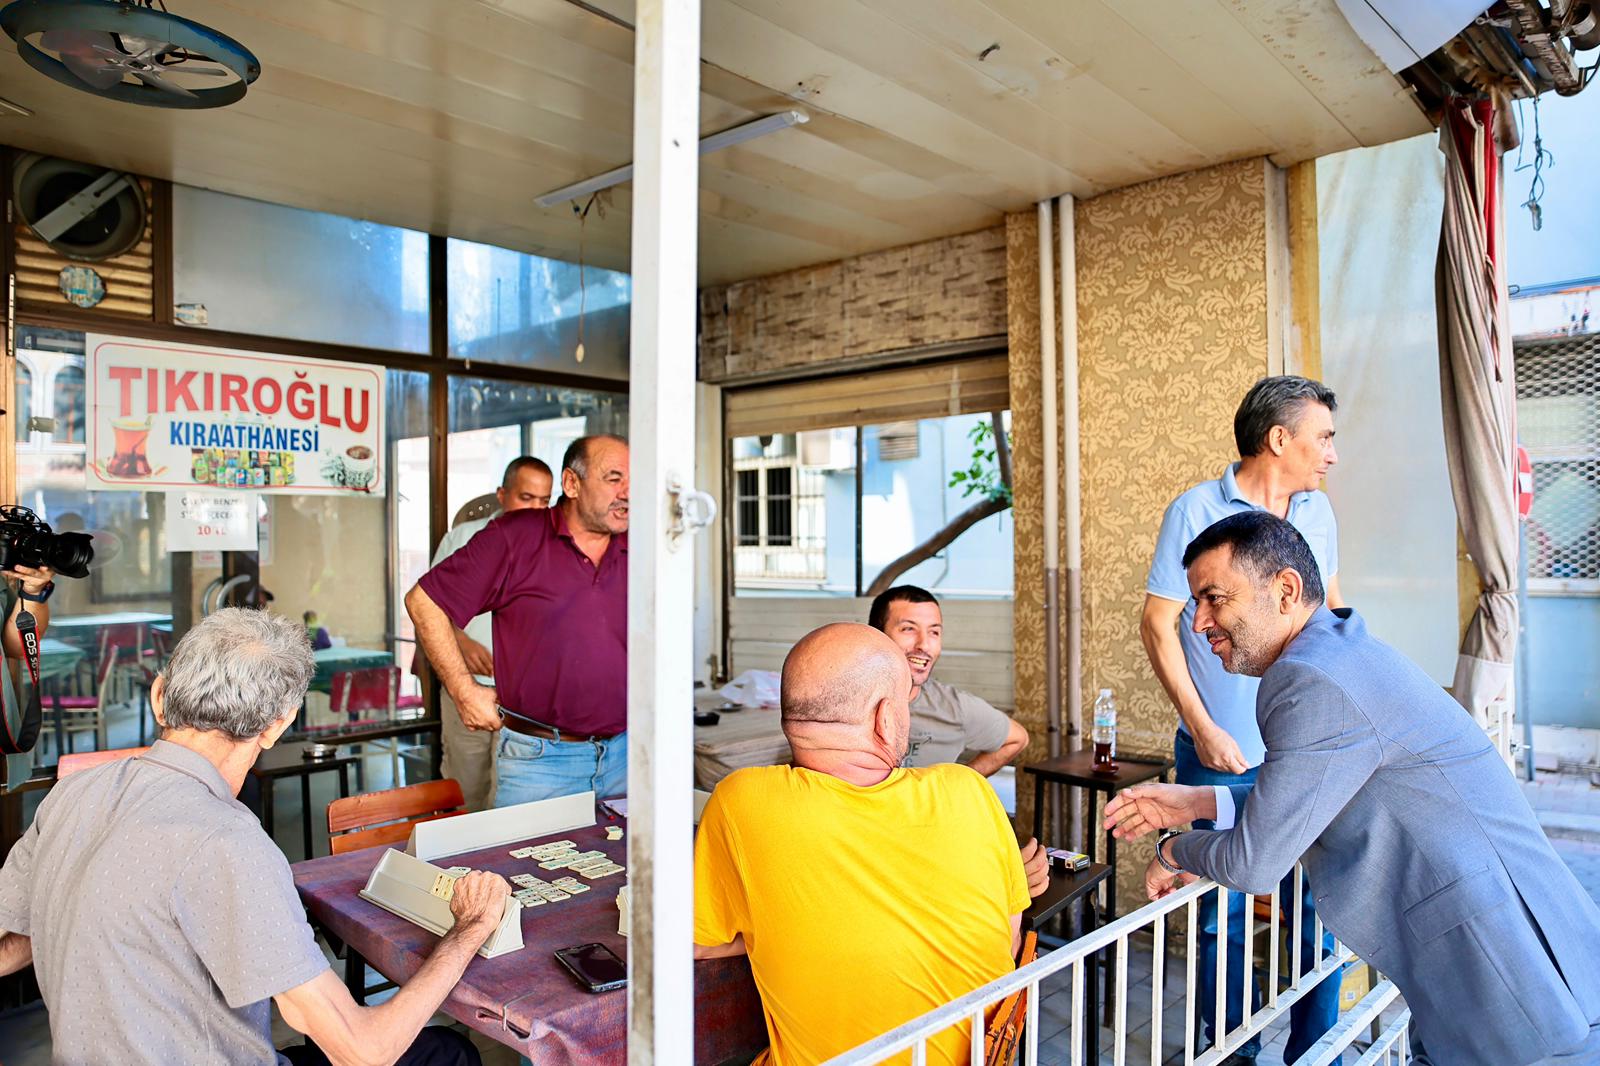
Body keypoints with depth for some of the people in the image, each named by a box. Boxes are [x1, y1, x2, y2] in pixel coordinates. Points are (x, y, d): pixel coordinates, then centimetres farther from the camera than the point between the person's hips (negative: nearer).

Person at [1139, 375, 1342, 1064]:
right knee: (1223, 913, 7)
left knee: (1319, 906, 9)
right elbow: (1157, 625, -8)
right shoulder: (1198, 510, -8)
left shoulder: (1318, 512, 8)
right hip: (1222, 754, -4)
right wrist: (1202, 728, -12)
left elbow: (1331, 612, 19)